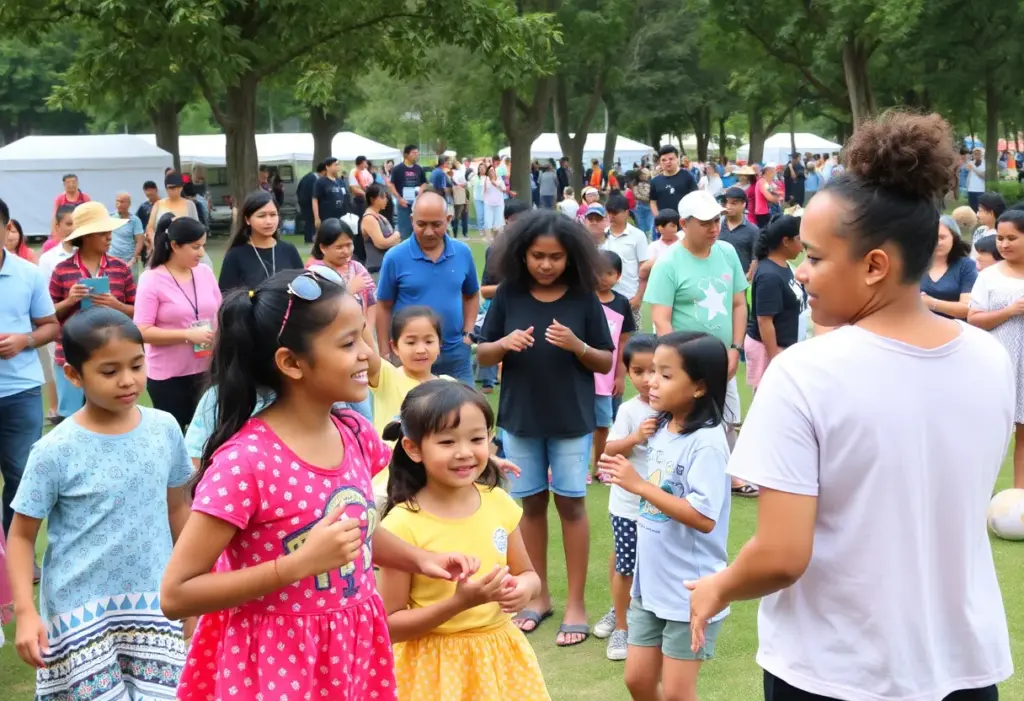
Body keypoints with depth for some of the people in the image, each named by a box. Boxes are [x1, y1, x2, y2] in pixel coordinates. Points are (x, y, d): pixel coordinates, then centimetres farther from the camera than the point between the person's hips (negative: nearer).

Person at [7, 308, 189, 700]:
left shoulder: (164, 429, -3)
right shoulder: (56, 451, -13)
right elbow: (21, 536, -5)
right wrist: (25, 611, -14)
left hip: (153, 604, 3)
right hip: (81, 612, -3)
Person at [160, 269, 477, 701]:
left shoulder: (356, 434, -3)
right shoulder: (245, 460, -23)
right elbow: (175, 595, -22)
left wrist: (419, 559, 1)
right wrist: (300, 563, -26)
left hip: (354, 650, 6)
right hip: (280, 662, -6)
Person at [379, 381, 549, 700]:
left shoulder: (499, 503, -5)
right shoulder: (403, 524, -18)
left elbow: (528, 574, 9)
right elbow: (390, 626, -15)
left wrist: (524, 588, -13)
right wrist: (459, 603, -25)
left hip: (500, 657, 4)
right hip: (437, 667, -4)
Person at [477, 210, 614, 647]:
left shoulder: (584, 298, -7)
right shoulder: (508, 294, -4)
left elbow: (606, 362, -3)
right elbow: (482, 356, 2)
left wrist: (578, 346, -22)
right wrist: (504, 344, -19)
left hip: (571, 419, -2)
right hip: (519, 418, 2)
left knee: (570, 504, 3)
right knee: (532, 504, 11)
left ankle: (576, 603, 12)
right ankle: (539, 594, 25)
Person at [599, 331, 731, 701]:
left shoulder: (706, 442, -20)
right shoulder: (661, 430, 3)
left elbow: (703, 517, -28)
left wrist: (639, 485, -25)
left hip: (690, 592, -8)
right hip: (651, 584, 8)